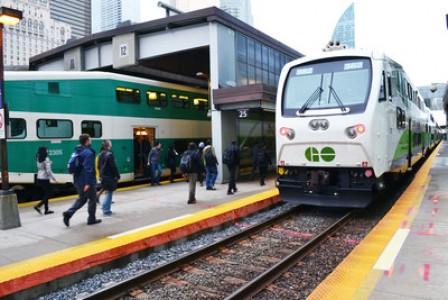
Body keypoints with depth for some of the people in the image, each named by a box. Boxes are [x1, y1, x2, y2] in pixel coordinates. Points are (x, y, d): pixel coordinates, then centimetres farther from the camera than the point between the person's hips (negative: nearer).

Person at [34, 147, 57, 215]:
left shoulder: (38, 159, 6)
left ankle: (46, 210, 18)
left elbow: (40, 168, 8)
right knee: (48, 194, 4)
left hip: (39, 179, 7)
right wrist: (53, 178, -11)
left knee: (45, 194, 14)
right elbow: (48, 171, -18)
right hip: (44, 179, -7)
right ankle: (38, 206, -7)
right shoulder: (46, 159, -15)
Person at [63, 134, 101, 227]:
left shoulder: (76, 152, 11)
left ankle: (68, 213, 2)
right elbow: (88, 169, -23)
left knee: (82, 199, 20)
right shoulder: (88, 152, -16)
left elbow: (71, 167, 13)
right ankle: (91, 219, 16)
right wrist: (88, 183, -25)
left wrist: (77, 175, 19)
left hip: (78, 181, 8)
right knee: (92, 199, 8)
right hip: (88, 181, -8)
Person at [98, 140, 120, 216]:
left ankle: (106, 208, 20)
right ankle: (106, 210, 1)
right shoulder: (109, 154, -16)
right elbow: (113, 167, -16)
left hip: (103, 176, 8)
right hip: (110, 176, -8)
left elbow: (99, 166, 14)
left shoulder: (100, 154, 8)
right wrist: (117, 176, -10)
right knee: (109, 192, 0)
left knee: (108, 192, 17)